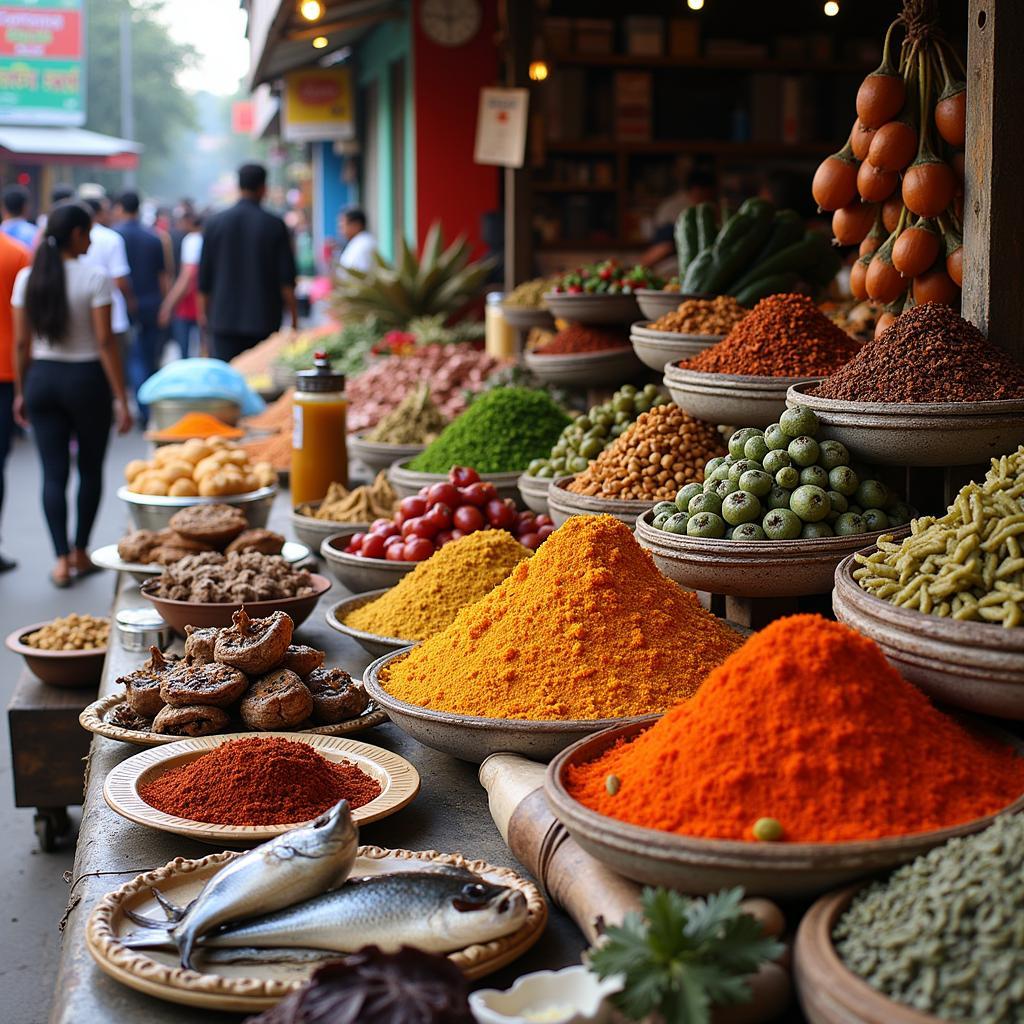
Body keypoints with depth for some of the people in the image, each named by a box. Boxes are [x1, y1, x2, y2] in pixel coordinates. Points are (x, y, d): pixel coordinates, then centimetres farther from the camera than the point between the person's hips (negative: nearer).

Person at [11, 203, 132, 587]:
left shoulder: (27, 278, 2)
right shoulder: (94, 278, -11)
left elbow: (21, 343, 4)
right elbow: (105, 342, -12)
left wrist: (21, 391, 14)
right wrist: (121, 398, -9)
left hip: (41, 379, 3)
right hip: (87, 379, -3)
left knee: (53, 473, 4)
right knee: (90, 469, 14)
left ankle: (62, 559, -3)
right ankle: (80, 552, 23)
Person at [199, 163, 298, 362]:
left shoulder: (215, 223, 2)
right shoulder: (275, 225, -2)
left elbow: (204, 276, 7)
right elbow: (287, 278, -2)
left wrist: (203, 311, 19)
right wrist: (293, 316, 7)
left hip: (224, 318, 1)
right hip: (264, 320, -1)